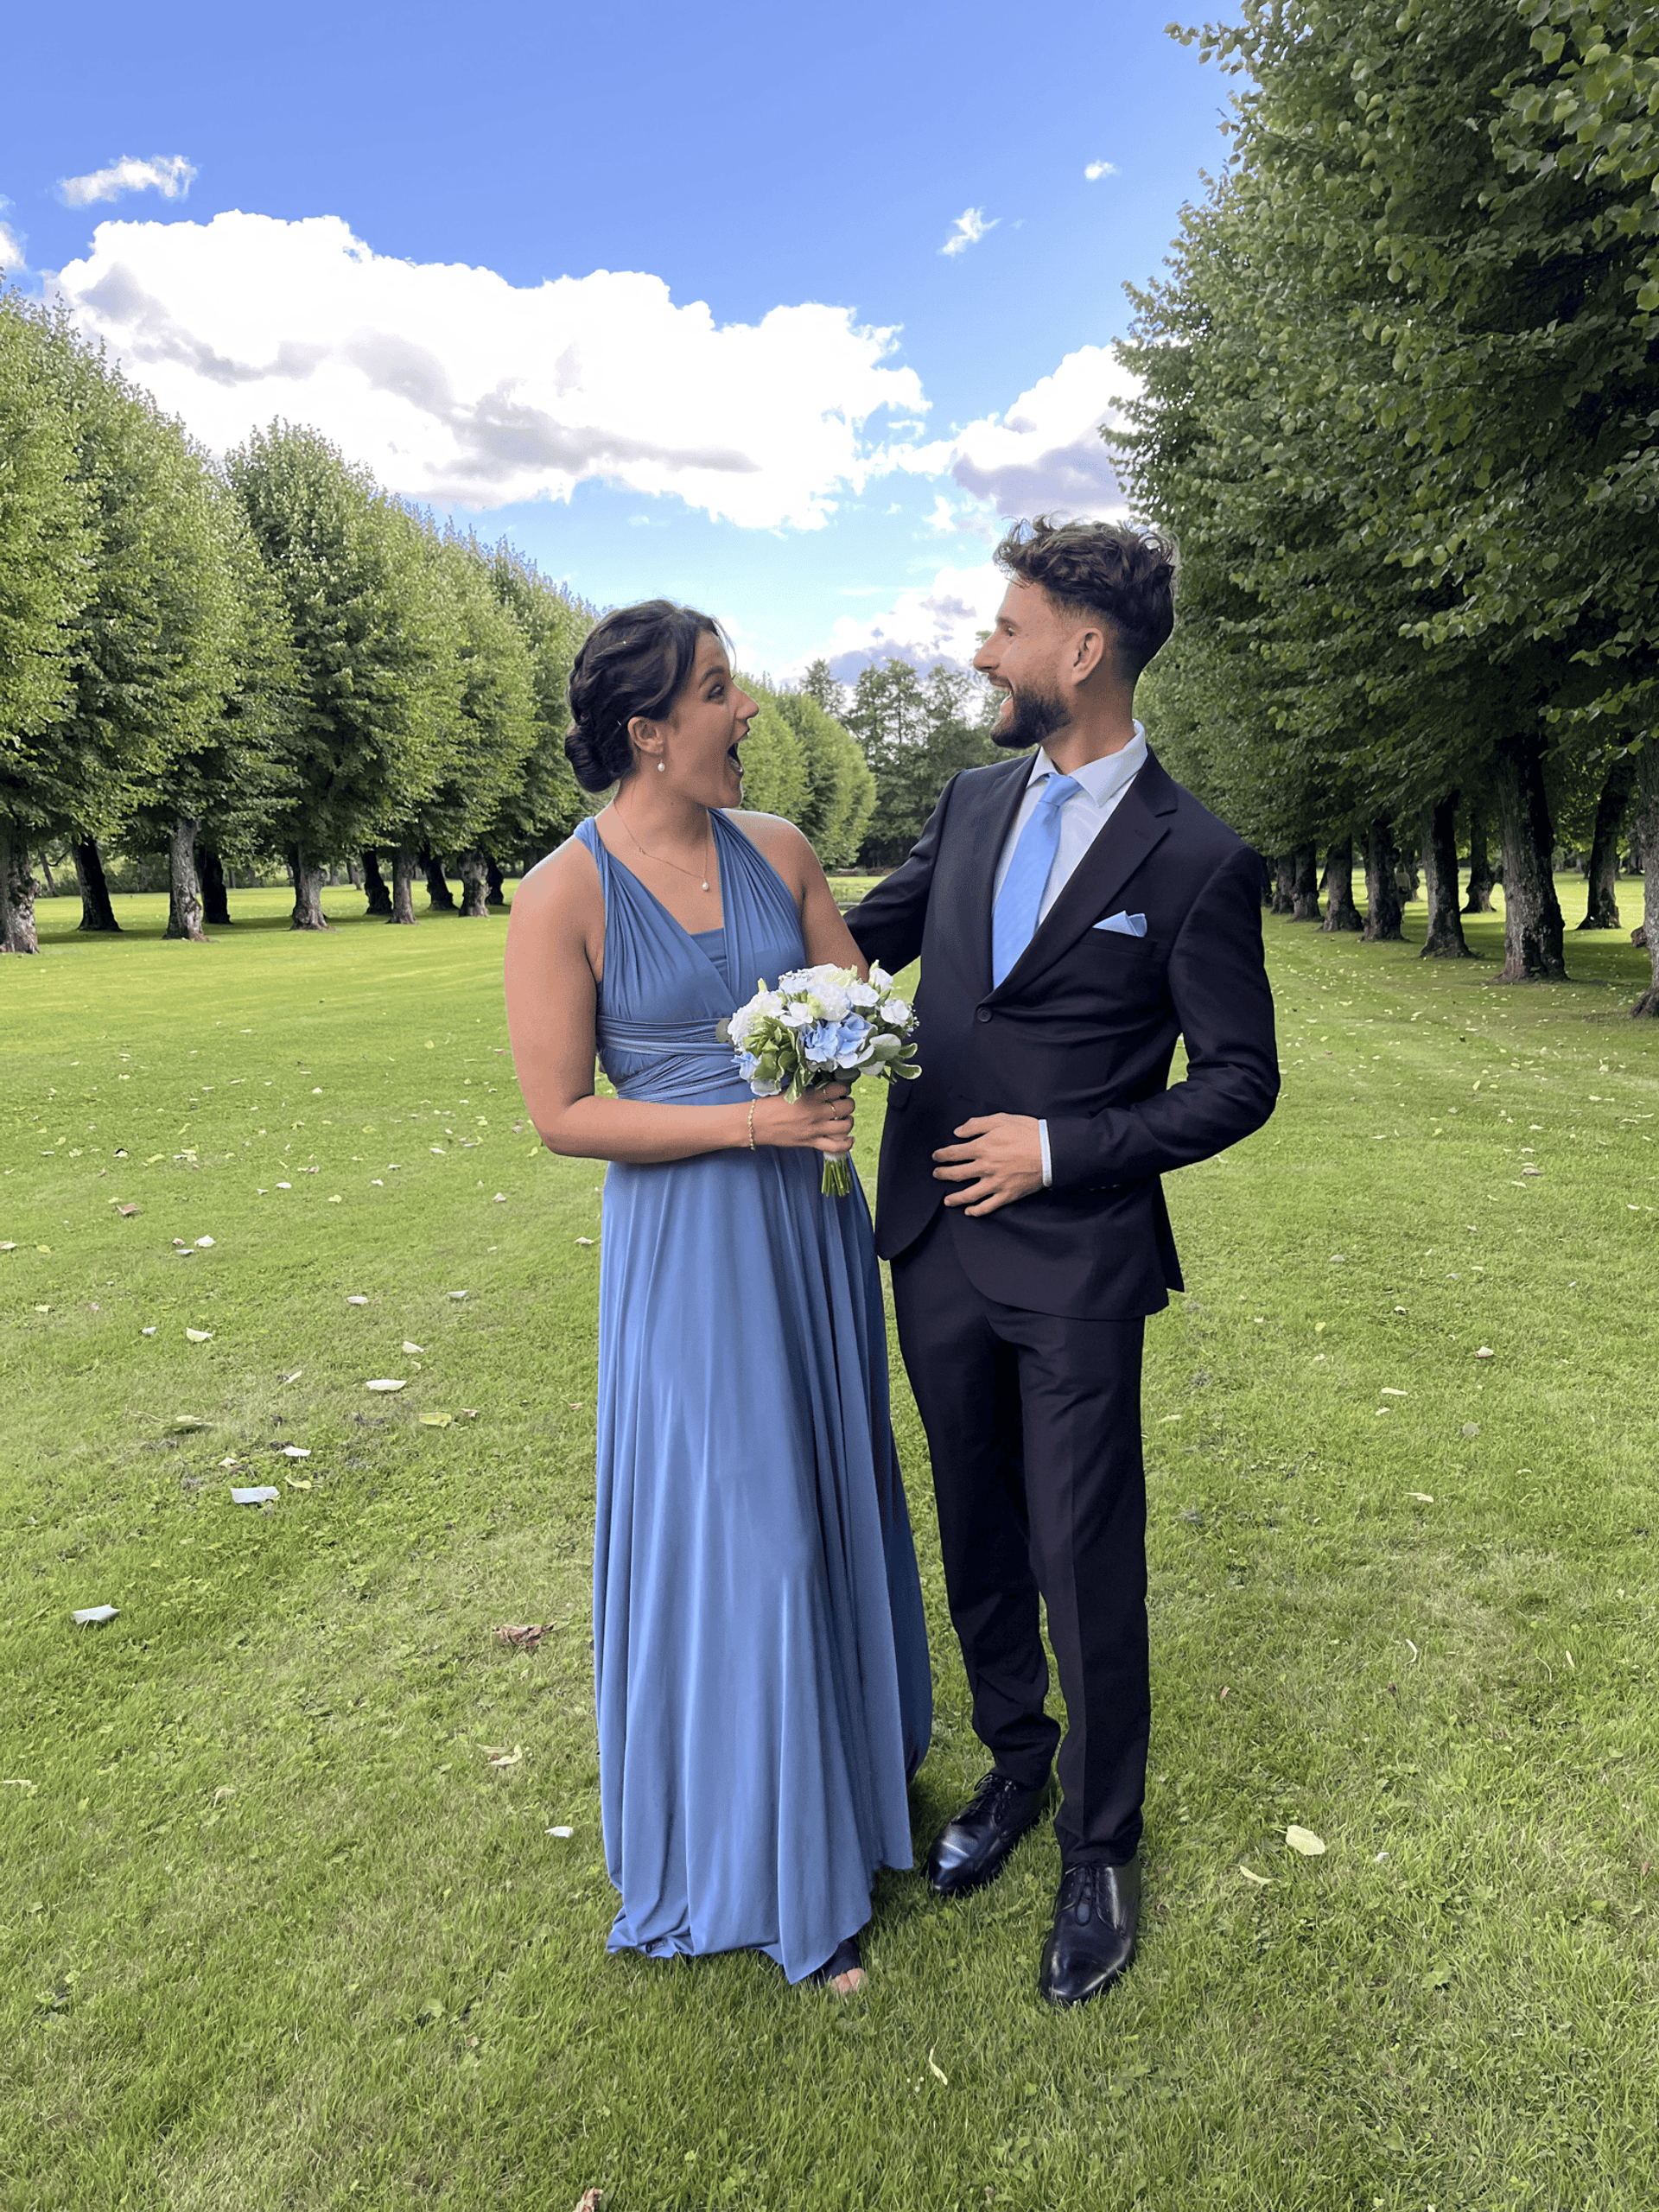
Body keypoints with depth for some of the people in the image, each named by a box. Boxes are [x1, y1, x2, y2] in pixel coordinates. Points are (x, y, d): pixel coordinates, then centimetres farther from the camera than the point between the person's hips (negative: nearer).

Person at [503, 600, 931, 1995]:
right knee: (734, 1535, 5)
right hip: (687, 1249, -5)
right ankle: (772, 1864, 28)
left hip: (812, 1225, 5)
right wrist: (748, 1119, -20)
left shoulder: (775, 849, 2)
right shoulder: (563, 899, -13)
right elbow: (563, 1116, -14)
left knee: (832, 1495, 20)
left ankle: (855, 1752, 47)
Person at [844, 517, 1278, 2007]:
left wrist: (1062, 1146, -14)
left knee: (1086, 1562, 6)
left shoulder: (1197, 861, -11)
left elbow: (1240, 1083, -6)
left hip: (1077, 1267, -5)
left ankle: (1101, 1843, 30)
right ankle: (1015, 1763, 43)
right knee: (978, 1541, 19)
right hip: (938, 1244, 5)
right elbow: (860, 938, 18)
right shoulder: (970, 805, 6)